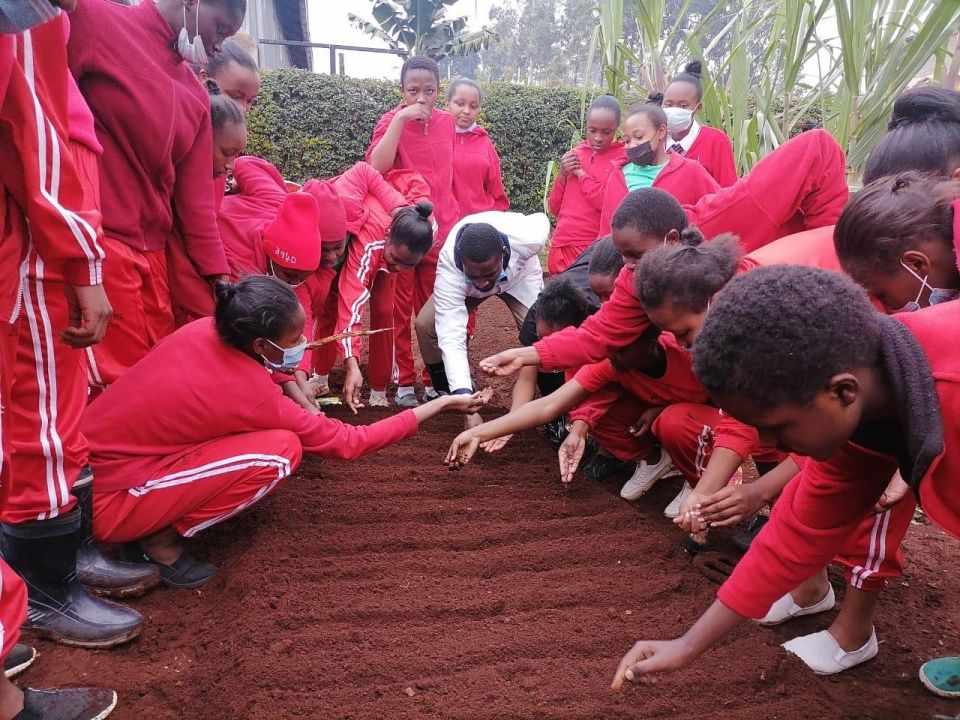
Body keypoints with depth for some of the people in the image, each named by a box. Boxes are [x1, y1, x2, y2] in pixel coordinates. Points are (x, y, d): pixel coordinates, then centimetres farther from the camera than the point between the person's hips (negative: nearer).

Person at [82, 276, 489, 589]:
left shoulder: (205, 329, -8)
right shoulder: (253, 398, -25)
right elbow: (347, 442, -13)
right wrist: (438, 407, -8)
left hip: (95, 456, 8)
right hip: (106, 500, -8)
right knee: (281, 452, -19)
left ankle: (155, 524, 11)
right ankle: (160, 540, -5)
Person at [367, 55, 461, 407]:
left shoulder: (447, 123, 7)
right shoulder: (393, 121, -6)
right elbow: (377, 166, -24)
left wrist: (455, 218, 15)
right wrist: (400, 119, -26)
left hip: (441, 229, 4)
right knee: (400, 309, 5)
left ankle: (435, 379, 22)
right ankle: (404, 382, 16)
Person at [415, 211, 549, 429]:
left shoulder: (528, 237, -43)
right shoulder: (449, 269, -44)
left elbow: (542, 218, -17)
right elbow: (451, 338, -48)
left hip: (520, 274, 0)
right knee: (426, 324, -18)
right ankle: (446, 393, 6)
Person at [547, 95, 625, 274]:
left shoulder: (624, 158, -4)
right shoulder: (575, 155, 11)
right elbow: (555, 209, 11)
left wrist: (580, 173, -8)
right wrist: (563, 174, -4)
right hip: (560, 248, 5)